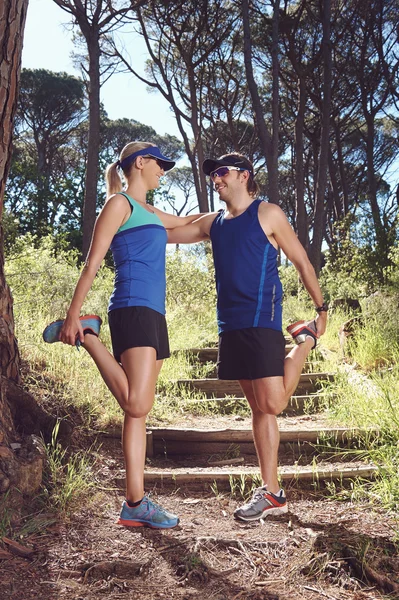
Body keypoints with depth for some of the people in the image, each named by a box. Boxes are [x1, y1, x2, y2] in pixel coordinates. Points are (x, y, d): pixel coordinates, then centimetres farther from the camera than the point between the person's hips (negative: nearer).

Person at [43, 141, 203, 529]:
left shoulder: (150, 213, 25)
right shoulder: (119, 203, 1)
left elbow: (187, 221, 44)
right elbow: (93, 262, -6)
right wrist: (73, 314, -12)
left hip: (154, 314, 9)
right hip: (132, 308, -9)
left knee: (139, 411, 4)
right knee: (136, 405, -17)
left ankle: (135, 503, 7)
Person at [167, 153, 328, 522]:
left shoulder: (268, 214, 0)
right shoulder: (213, 223, 16)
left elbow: (302, 262, 2)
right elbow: (163, 234, 21)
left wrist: (322, 308, 0)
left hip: (262, 322, -5)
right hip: (231, 325, 6)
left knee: (272, 404, -12)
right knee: (259, 408, 6)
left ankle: (305, 341, 14)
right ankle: (271, 494, 12)